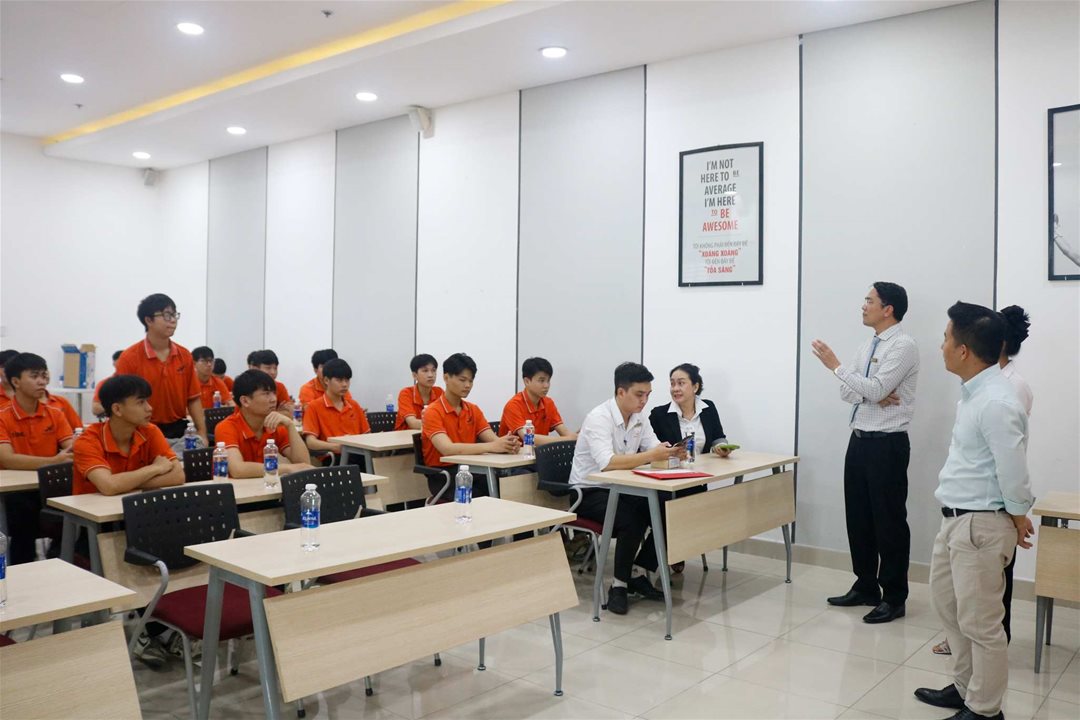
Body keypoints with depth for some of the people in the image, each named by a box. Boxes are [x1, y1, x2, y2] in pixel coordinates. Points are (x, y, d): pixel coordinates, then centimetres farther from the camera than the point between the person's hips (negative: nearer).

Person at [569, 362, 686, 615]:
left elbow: (655, 451, -4)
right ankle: (619, 585, -11)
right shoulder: (599, 417, -21)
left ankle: (638, 574, 3)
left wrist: (672, 452, -27)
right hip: (589, 492, -8)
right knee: (633, 520, -31)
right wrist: (649, 456, -42)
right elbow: (607, 462, -36)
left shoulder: (639, 419, 4)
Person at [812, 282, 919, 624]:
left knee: (889, 520, 1)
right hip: (859, 440, 8)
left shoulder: (903, 346, -12)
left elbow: (876, 390, -22)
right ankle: (865, 587, 28)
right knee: (858, 516, 14)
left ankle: (893, 597, 14)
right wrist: (872, 395, -11)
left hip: (887, 444, -8)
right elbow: (847, 392, 9)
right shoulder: (868, 345, 14)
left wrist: (836, 366, -17)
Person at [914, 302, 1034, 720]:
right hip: (955, 519, 10)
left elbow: (1014, 473, -21)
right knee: (948, 604, 22)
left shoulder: (996, 403, -25)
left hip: (981, 525, -10)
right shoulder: (973, 391, 6)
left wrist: (1018, 520, -5)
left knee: (979, 622, 4)